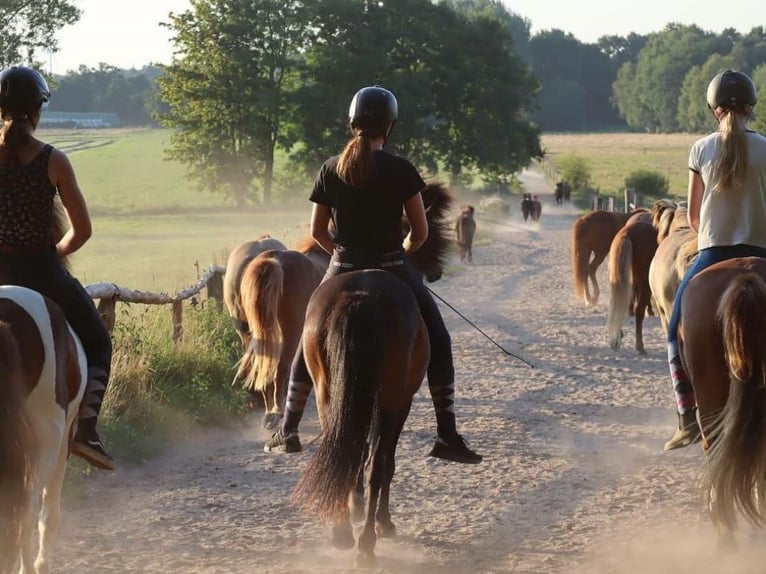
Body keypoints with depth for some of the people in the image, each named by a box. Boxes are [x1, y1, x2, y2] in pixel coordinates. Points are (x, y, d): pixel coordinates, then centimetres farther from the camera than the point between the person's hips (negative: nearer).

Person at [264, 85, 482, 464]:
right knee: (437, 346, 11)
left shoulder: (331, 170, 0)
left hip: (343, 273, 3)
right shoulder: (401, 170, -9)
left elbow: (317, 231, 5)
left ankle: (287, 432, 19)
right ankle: (448, 437, 4)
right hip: (393, 273, -3)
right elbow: (420, 232, -6)